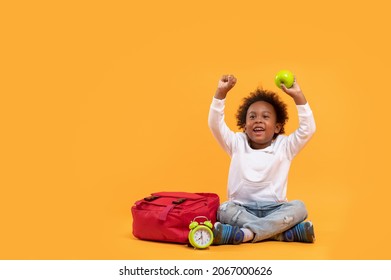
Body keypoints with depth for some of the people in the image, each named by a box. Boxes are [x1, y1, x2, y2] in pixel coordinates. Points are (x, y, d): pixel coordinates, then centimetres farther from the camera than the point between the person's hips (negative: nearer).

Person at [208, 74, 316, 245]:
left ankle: (245, 233, -36)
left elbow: (308, 128, -8)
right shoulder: (237, 144, 6)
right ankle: (286, 232, -33)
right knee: (225, 210, -30)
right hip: (242, 209, 0)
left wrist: (298, 96, -16)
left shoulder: (284, 146, 4)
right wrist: (221, 92, -18)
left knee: (298, 208, -27)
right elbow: (215, 124, -6)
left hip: (274, 209, 0)